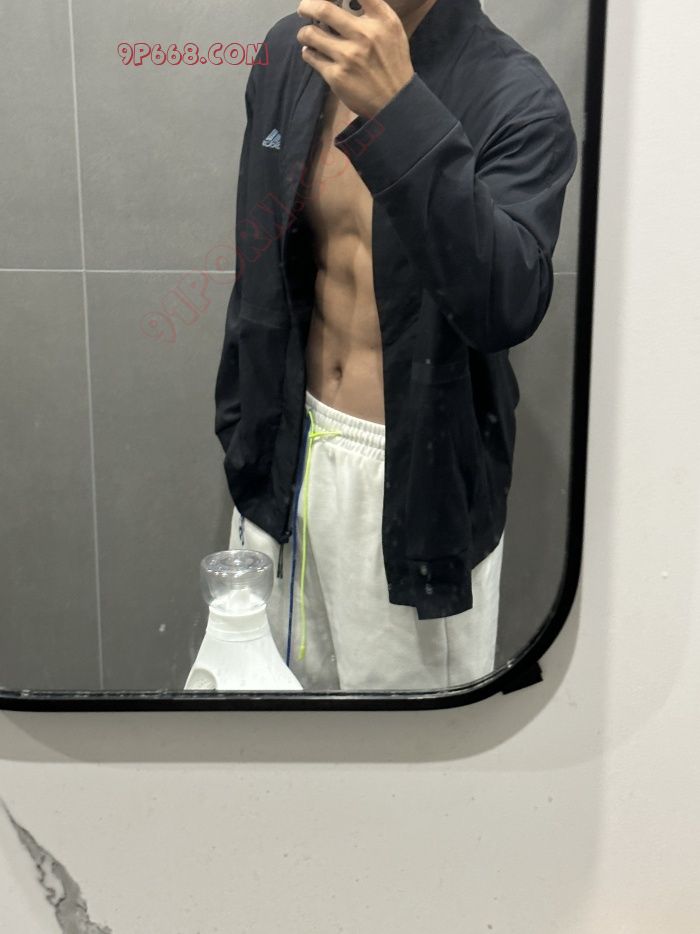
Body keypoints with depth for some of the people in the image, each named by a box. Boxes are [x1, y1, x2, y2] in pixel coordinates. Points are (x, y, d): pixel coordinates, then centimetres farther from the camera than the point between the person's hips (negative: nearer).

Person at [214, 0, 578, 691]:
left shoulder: (517, 99, -18)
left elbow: (509, 307, -34)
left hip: (419, 473, -4)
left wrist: (399, 112, -41)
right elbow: (260, 269, 8)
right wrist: (241, 427, 14)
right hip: (290, 450, 5)